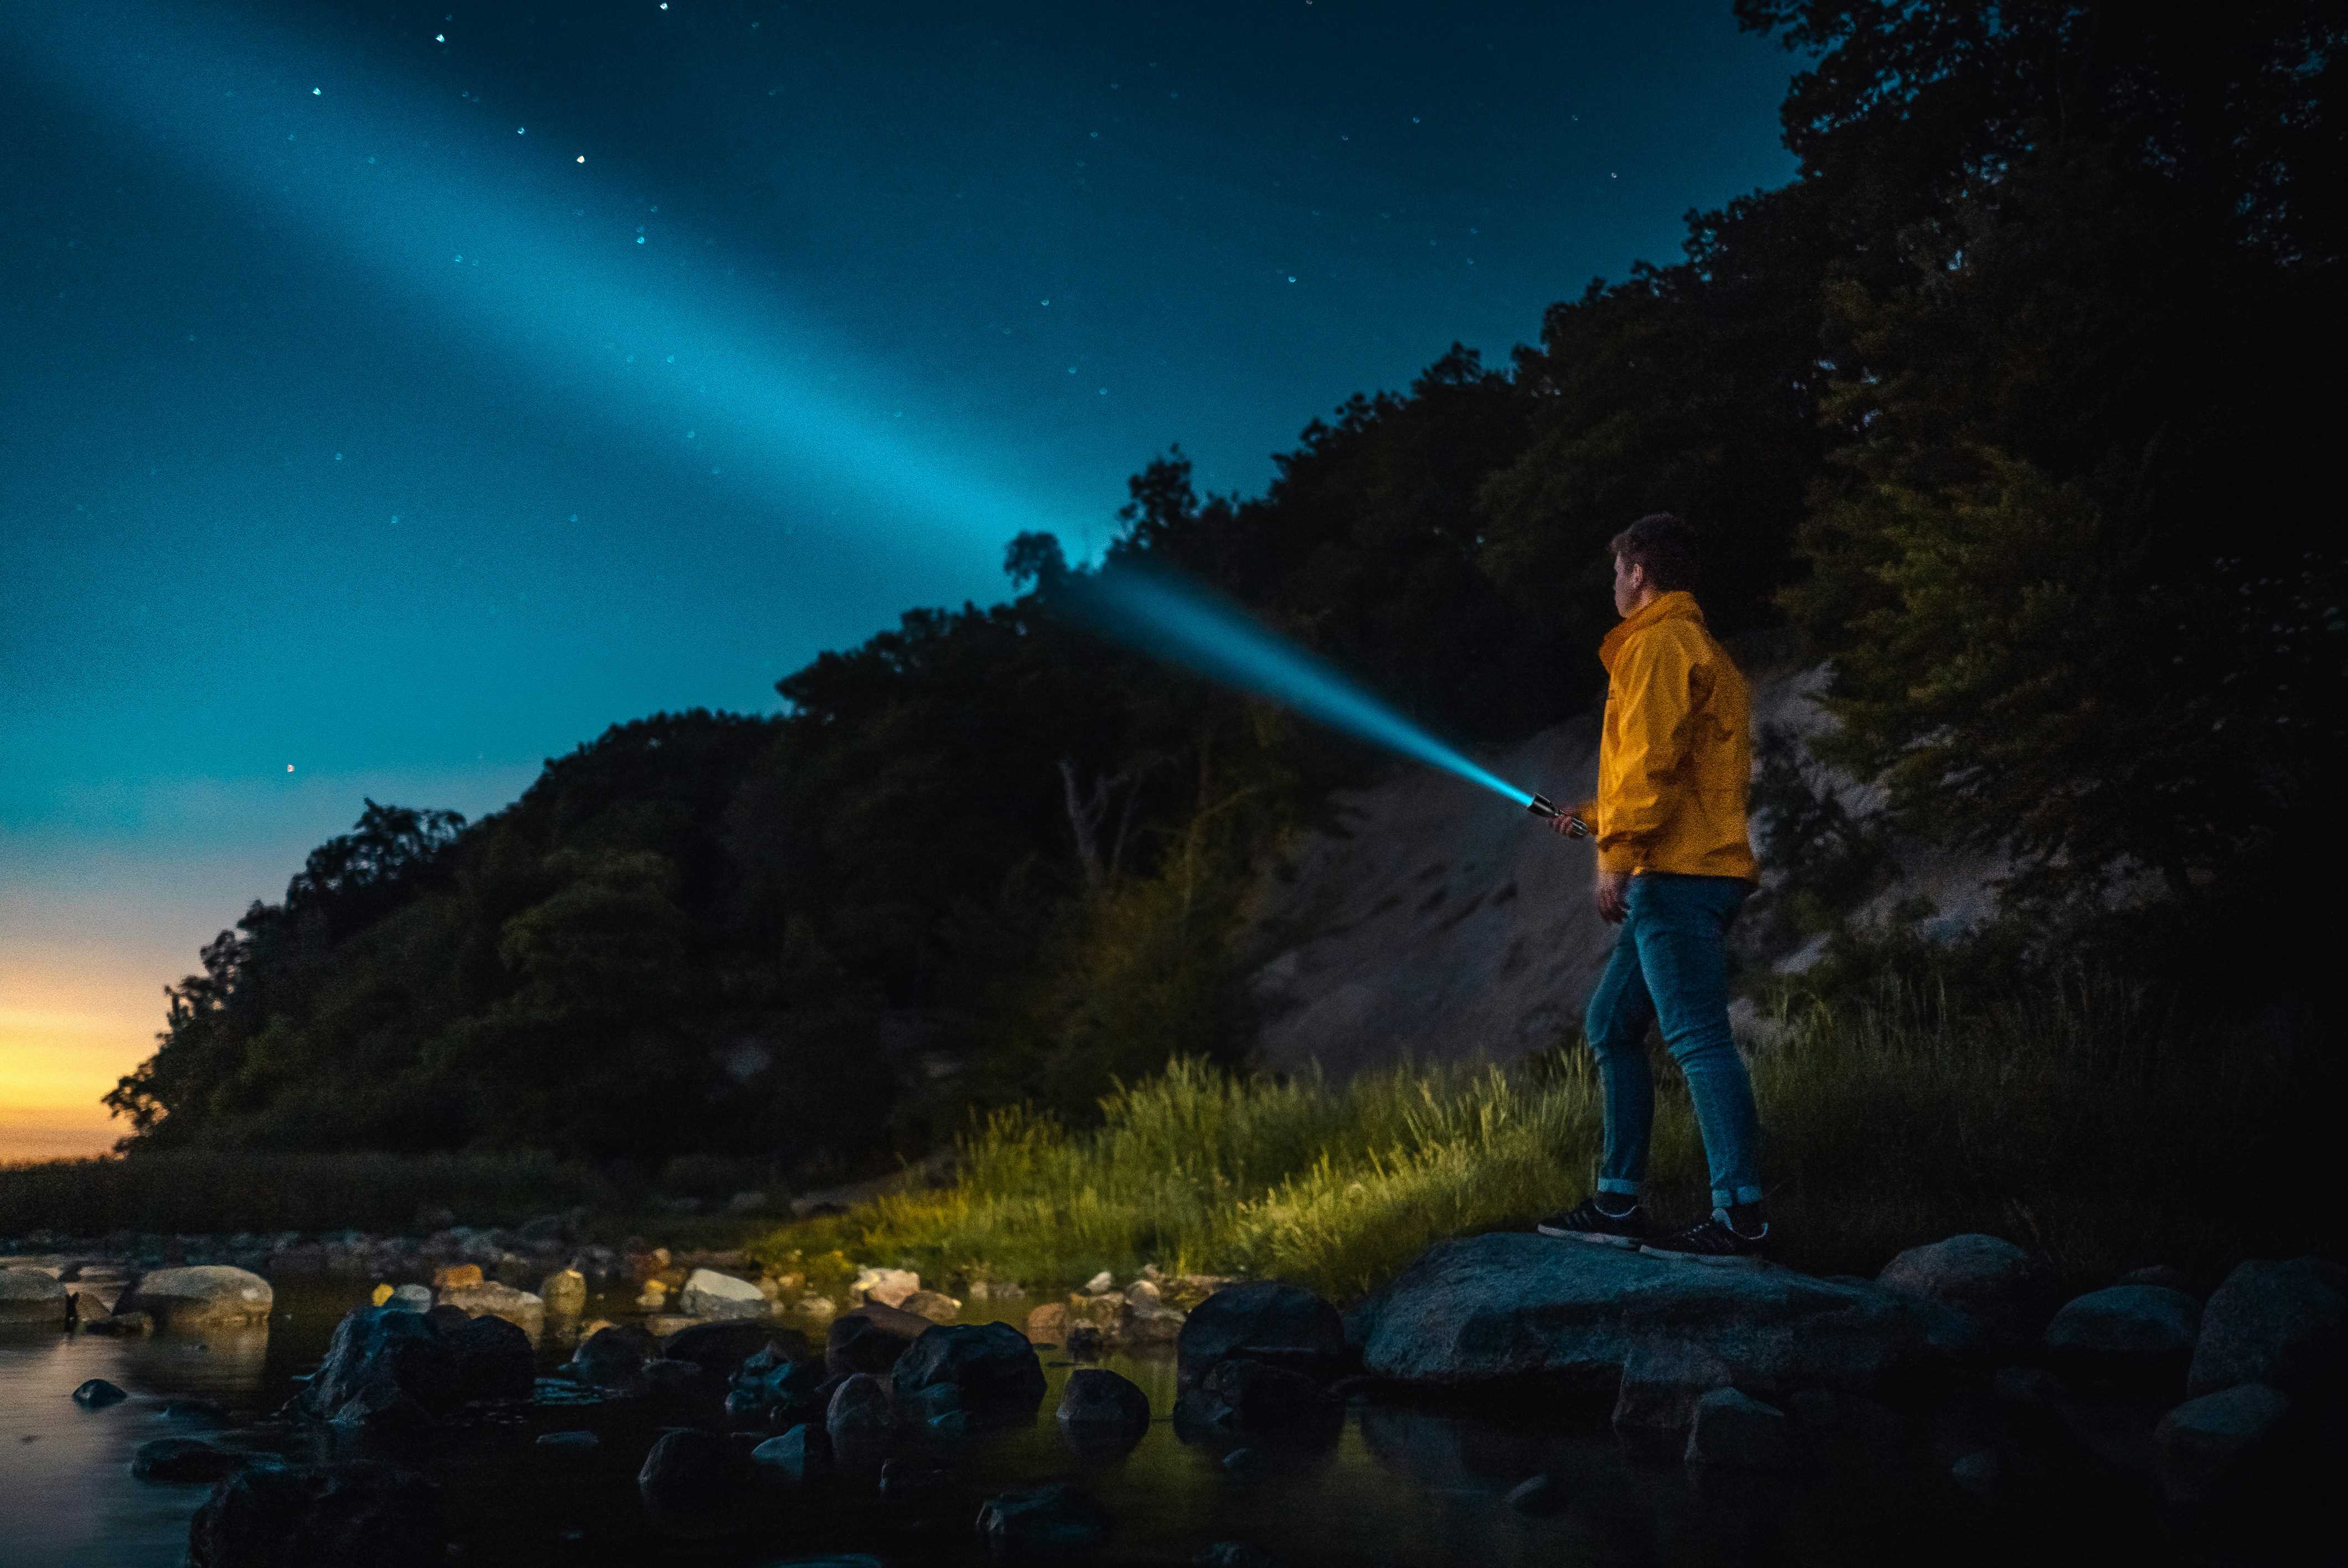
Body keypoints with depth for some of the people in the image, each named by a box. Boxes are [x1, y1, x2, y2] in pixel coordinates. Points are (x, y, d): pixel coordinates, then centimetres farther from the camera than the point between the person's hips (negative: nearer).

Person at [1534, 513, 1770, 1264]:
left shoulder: (1660, 644, -6)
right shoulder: (1699, 648, 25)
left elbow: (1653, 758, -17)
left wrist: (1617, 853, -19)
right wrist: (1597, 814, 38)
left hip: (1676, 873, -11)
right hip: (1686, 874, 11)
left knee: (1698, 1037, -13)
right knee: (1611, 1026, 13)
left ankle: (1741, 1219, -14)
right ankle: (1619, 1203, 15)